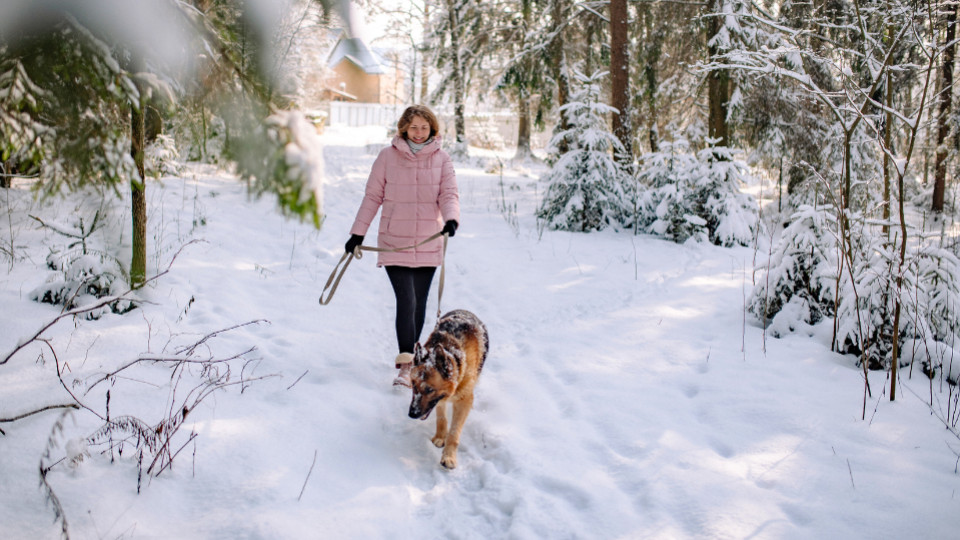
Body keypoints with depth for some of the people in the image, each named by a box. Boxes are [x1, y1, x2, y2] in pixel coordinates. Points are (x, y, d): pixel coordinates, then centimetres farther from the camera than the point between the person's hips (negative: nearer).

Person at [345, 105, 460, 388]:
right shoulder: (388, 156, 0)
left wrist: (451, 219, -23)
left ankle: (411, 356, 27)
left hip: (428, 244, 2)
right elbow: (372, 196, 4)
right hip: (394, 243, -2)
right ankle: (406, 367, -11)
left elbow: (449, 194, -2)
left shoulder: (441, 158, 4)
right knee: (406, 302, -11)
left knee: (419, 303, 10)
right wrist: (358, 232, 3)